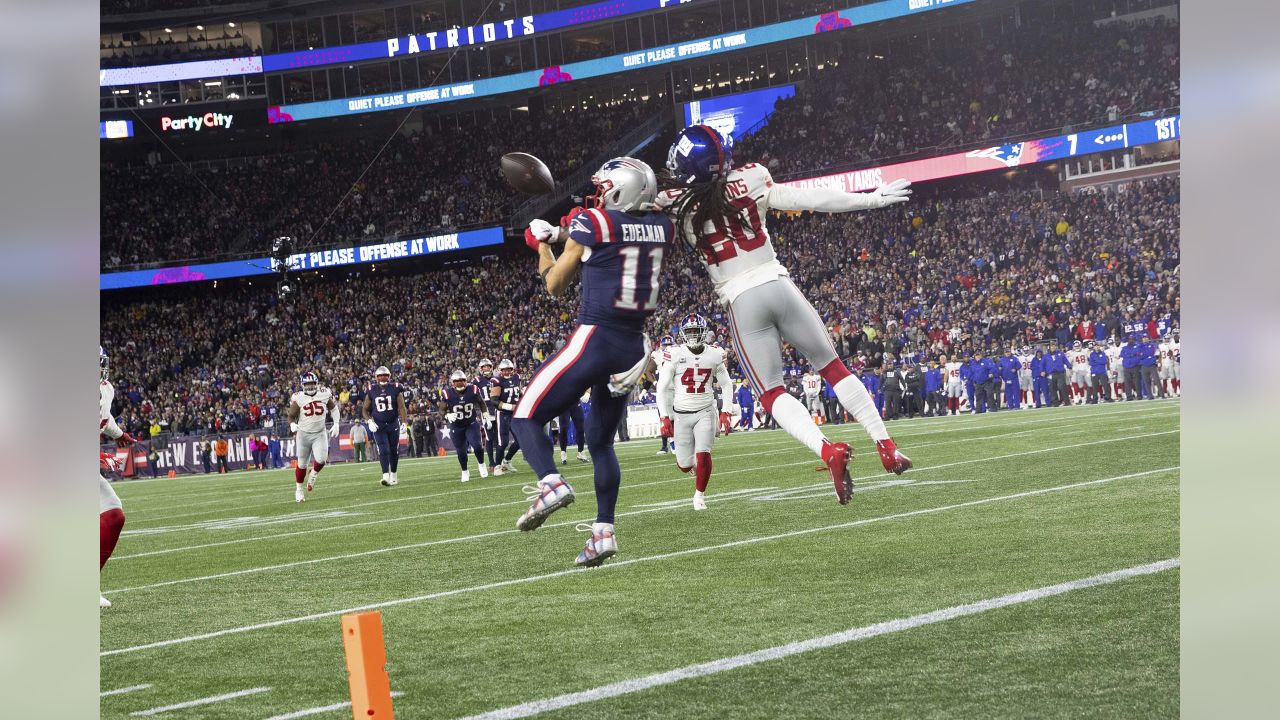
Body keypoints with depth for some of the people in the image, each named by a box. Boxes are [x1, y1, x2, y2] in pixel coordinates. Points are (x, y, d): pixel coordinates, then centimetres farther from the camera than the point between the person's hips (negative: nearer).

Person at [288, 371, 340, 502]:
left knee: (321, 460, -17)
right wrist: (293, 425, -25)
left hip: (320, 434, 1)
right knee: (302, 464, 5)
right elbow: (292, 416, -3)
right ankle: (298, 489, 24)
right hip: (303, 434, -1)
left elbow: (334, 408, 13)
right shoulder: (298, 398, -11)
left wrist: (336, 424, 6)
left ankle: (313, 475, 17)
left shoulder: (324, 395, -5)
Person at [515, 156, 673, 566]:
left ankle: (551, 484, -24)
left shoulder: (592, 224, -9)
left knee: (526, 419, 3)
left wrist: (542, 243, 18)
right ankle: (604, 531, 8)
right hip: (634, 346, 6)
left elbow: (555, 287, 3)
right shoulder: (661, 228, 6)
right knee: (601, 441, 18)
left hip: (594, 341, -6)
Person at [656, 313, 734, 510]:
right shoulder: (675, 354, -10)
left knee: (703, 455, -15)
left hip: (705, 412, 1)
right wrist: (665, 418, -9)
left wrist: (725, 412, 2)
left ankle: (699, 494, 6)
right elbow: (663, 388, -4)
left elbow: (726, 385, 11)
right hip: (681, 414, -1)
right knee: (685, 465, 3)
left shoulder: (714, 354, -3)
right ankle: (689, 460, 41)